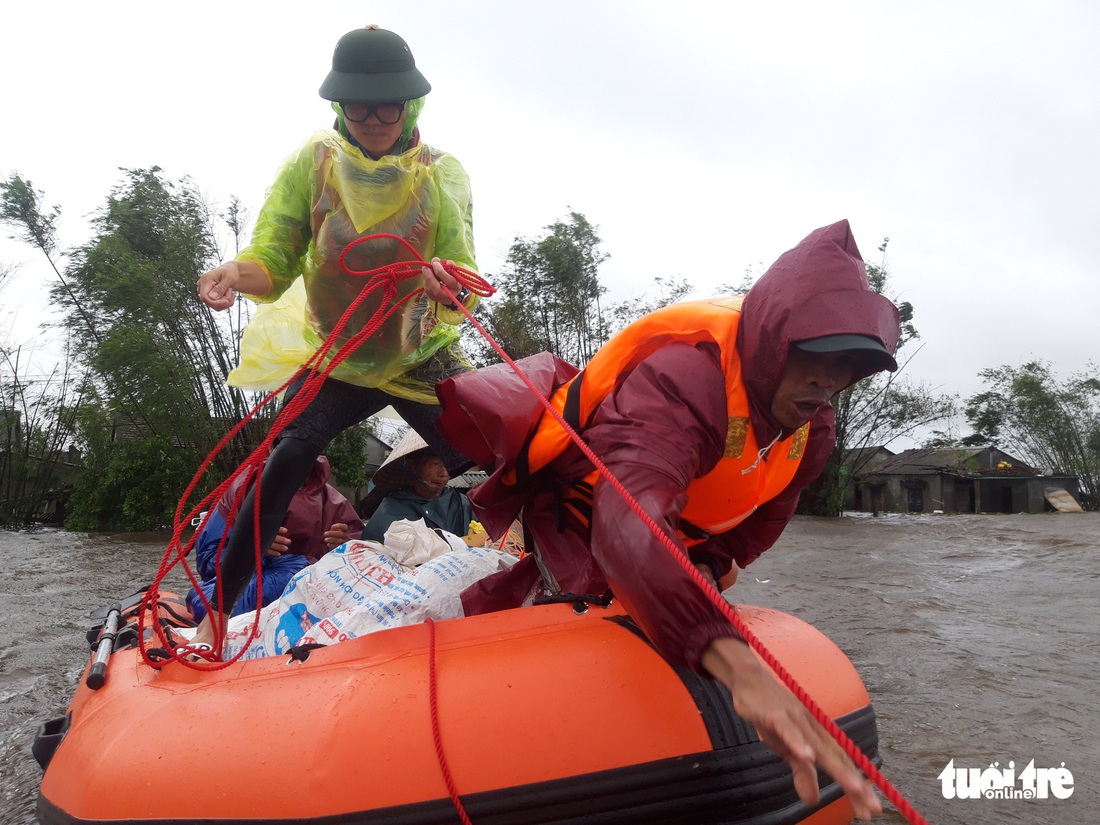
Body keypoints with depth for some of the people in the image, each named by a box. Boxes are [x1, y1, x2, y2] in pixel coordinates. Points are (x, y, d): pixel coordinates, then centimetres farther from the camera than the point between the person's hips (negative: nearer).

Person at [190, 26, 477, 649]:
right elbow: (275, 262, -11)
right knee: (289, 457, -20)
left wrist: (449, 281, -40)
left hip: (425, 359, 0)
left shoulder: (444, 173, -7)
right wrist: (237, 272, -35)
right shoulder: (312, 163, -7)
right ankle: (218, 613, -8)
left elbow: (465, 277, -15)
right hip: (335, 360, 0)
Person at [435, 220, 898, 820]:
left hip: (674, 536, 7)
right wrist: (734, 662, -71)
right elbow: (629, 522, -59)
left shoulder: (811, 429, -14)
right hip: (574, 517, -7)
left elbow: (757, 524, 0)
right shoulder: (684, 377, -41)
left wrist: (707, 571, -18)